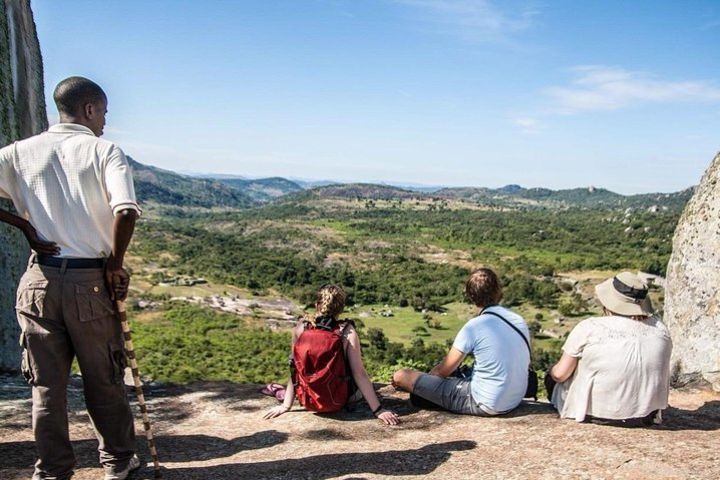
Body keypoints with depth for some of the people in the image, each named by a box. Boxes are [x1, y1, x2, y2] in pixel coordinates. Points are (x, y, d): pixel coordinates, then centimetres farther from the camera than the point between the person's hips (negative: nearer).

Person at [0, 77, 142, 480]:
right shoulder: (105, 151, -6)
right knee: (104, 381, 13)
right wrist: (115, 264, -9)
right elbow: (125, 212, -22)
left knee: (47, 385, 13)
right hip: (91, 281, -3)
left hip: (39, 280, 3)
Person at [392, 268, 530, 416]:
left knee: (401, 376, -5)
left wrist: (426, 376, 13)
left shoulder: (474, 327, -17)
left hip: (485, 405, -7)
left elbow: (443, 371, -10)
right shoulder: (520, 321, 1)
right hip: (515, 402, 8)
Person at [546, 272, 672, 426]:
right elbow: (663, 373, 10)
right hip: (646, 416, 5)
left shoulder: (589, 328, -17)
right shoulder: (660, 329, -5)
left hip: (596, 413, -4)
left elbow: (560, 374, -12)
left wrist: (552, 372, 12)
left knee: (552, 377, 19)